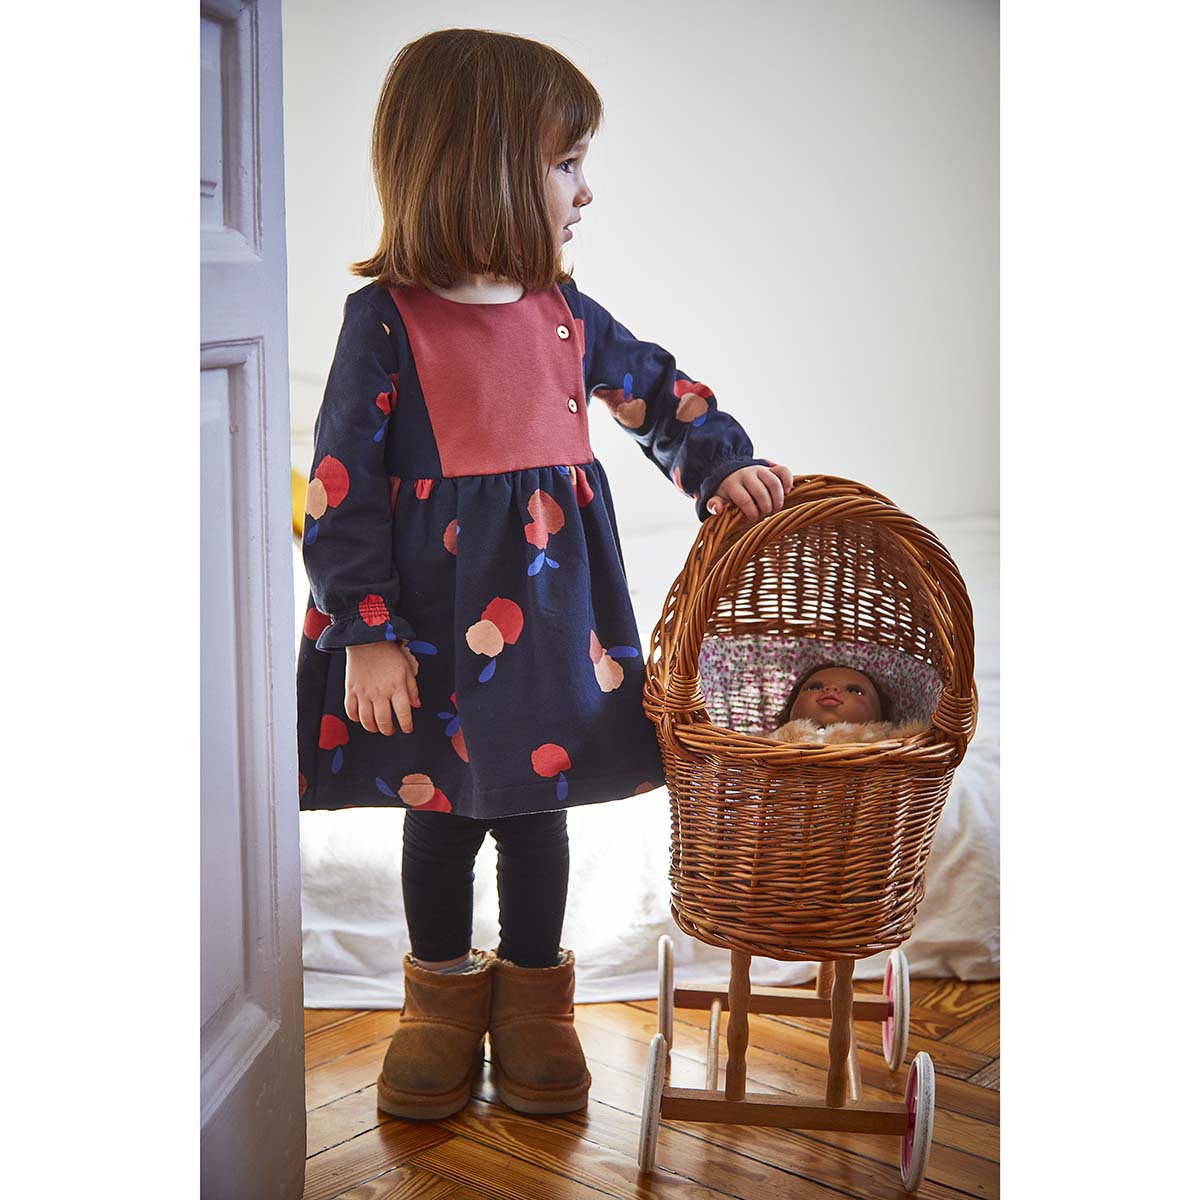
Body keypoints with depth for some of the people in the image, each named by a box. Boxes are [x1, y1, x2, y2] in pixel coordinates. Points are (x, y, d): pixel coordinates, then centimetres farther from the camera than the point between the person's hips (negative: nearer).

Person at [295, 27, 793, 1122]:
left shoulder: (566, 314, 3)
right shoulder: (387, 321, -12)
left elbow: (661, 393, 18)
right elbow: (343, 486, -12)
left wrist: (725, 467, 3)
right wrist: (367, 631, -15)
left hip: (552, 614, 4)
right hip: (431, 625, -4)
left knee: (537, 805, 14)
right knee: (438, 810, 12)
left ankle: (533, 996, 32)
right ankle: (446, 994, 32)